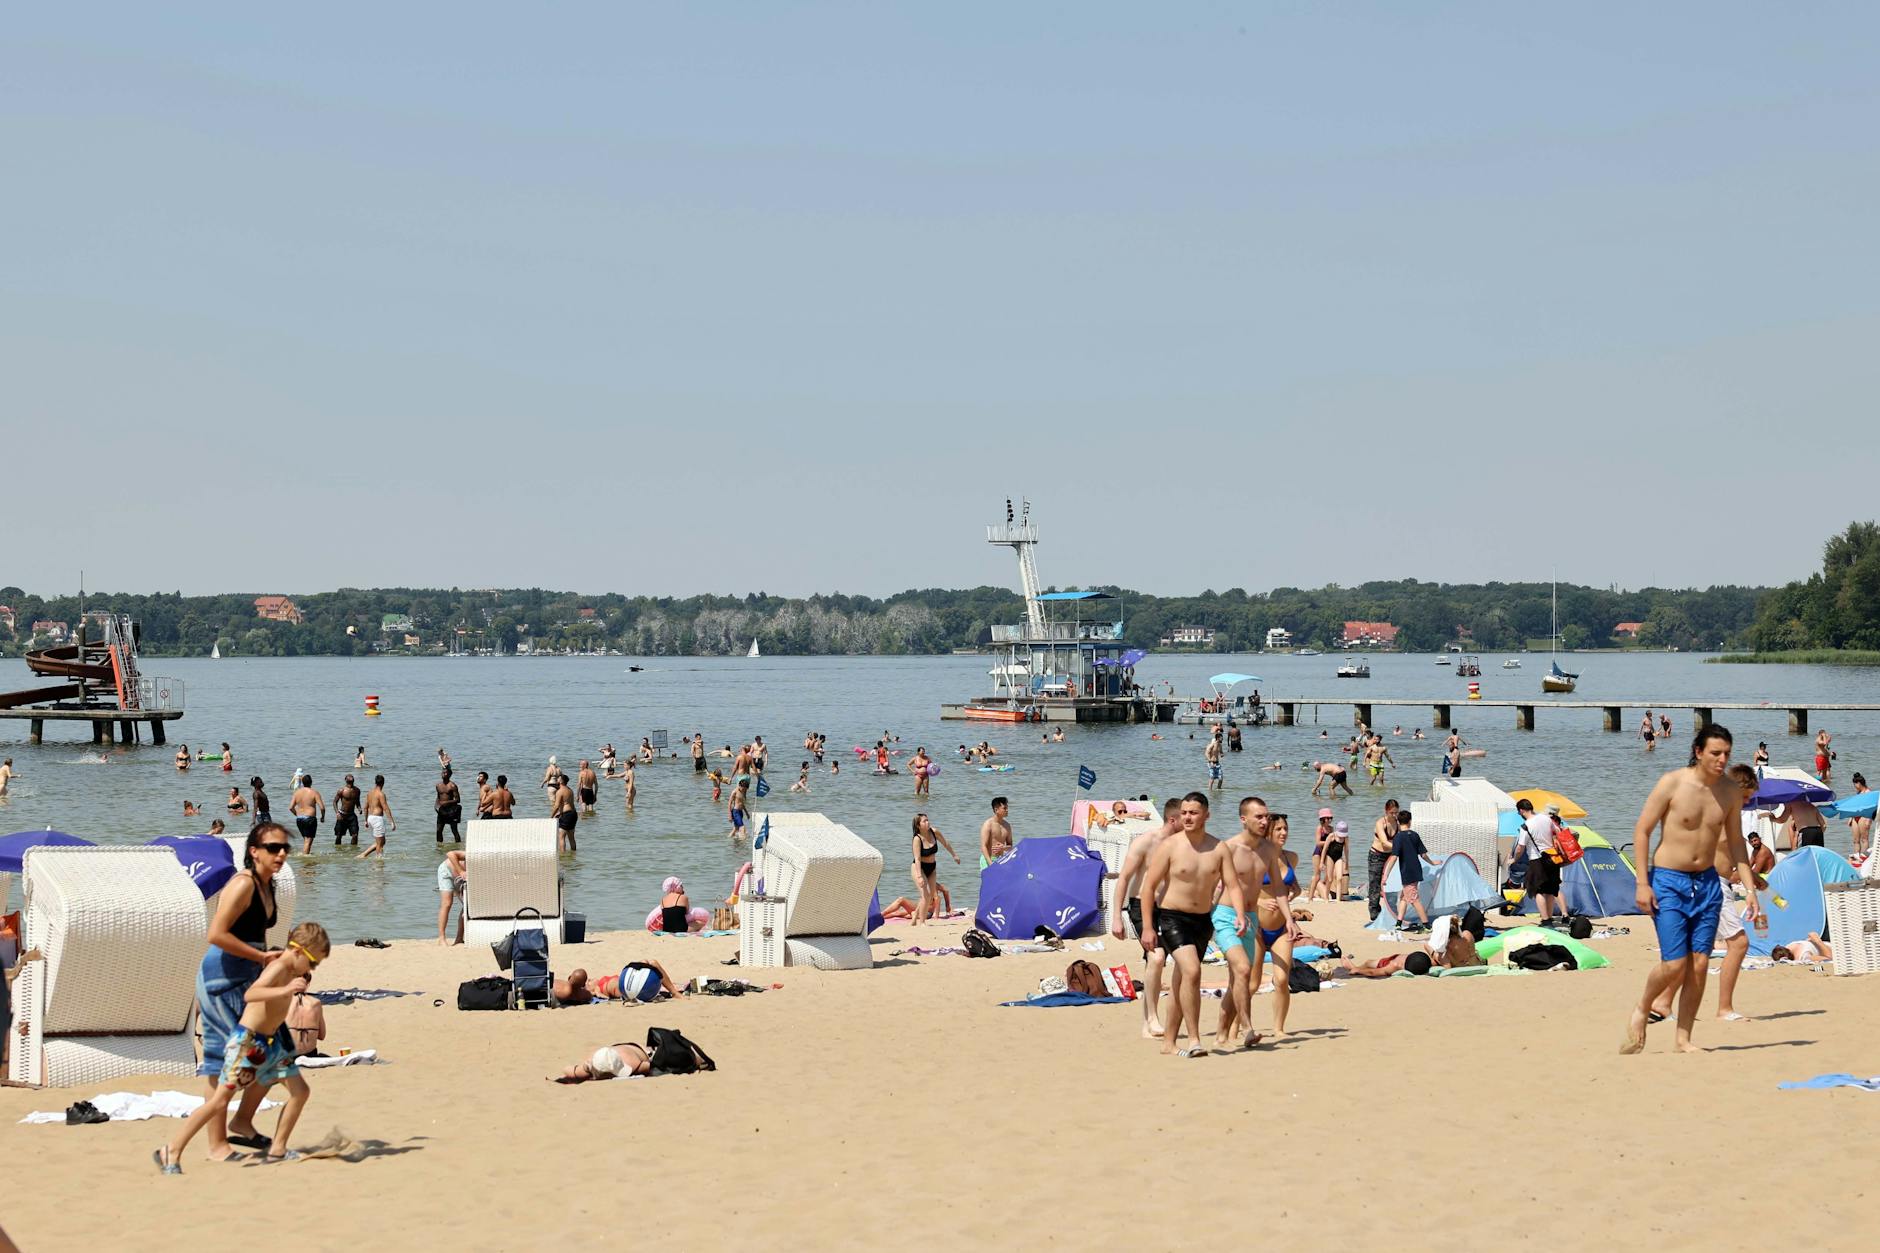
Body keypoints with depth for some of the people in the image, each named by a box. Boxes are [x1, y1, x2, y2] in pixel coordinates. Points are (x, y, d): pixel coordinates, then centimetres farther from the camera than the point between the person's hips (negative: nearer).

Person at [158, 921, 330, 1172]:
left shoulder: (290, 972, 9)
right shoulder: (279, 968, -20)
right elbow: (250, 994, -39)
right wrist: (285, 990, -51)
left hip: (269, 1042, 10)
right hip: (247, 1041, -10)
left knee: (300, 1091, 6)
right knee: (220, 1101, -10)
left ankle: (277, 1150, 13)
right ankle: (172, 1153, -6)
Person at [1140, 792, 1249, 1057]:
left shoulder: (1219, 849, 2)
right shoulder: (1169, 846, -8)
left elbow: (1233, 885, 0)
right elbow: (1148, 886, -7)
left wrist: (1240, 914, -19)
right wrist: (1147, 927, -12)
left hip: (1203, 920, 5)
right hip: (1172, 918, -5)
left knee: (1183, 983, 11)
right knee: (1191, 972, -22)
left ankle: (1168, 1043, 22)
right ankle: (1194, 1041, -21)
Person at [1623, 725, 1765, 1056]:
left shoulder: (1730, 790, 2)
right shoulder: (1672, 783, -13)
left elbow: (1735, 842, 12)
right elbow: (1642, 831, -8)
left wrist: (1750, 888, 6)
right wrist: (1642, 883, -13)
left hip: (1707, 883, 5)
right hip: (1668, 880, -5)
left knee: (1699, 964, 1)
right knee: (1675, 964, -11)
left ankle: (1683, 1040, 10)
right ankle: (1642, 1010, 17)